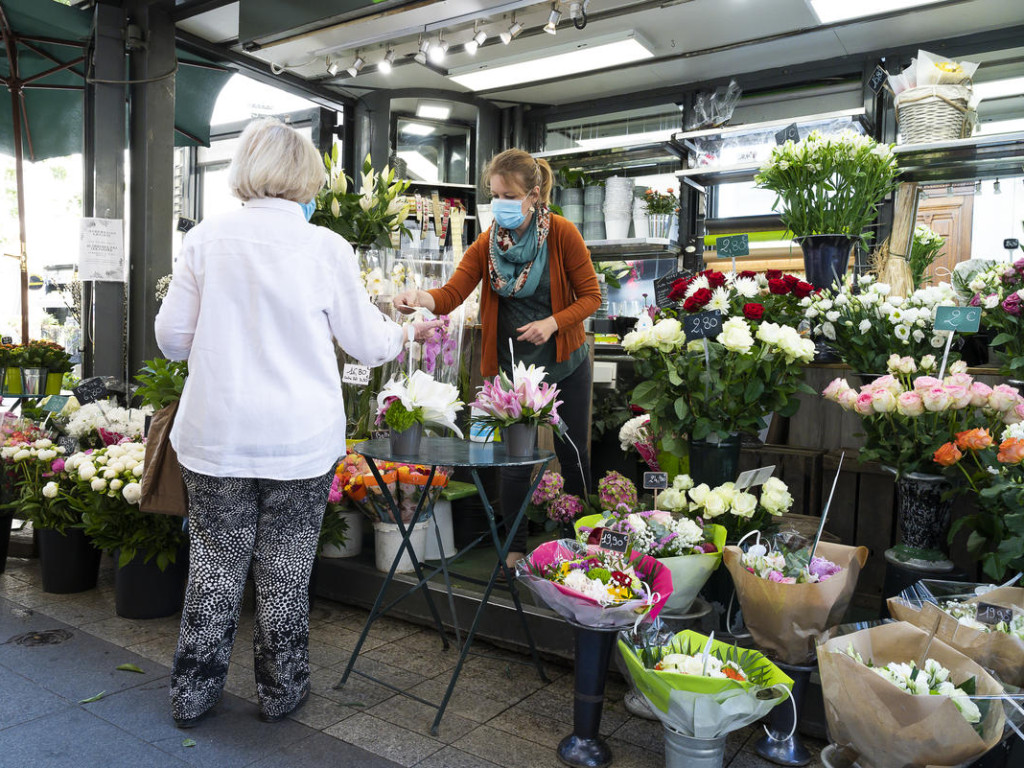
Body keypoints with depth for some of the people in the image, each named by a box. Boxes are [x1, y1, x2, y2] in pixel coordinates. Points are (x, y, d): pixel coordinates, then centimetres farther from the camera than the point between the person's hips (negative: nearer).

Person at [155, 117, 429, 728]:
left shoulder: (205, 240, -1)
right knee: (285, 570, 13)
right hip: (300, 441, -1)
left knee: (215, 566, 15)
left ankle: (194, 694, 29)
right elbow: (367, 343, 1)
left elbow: (171, 338, 5)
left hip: (215, 436, 2)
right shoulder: (326, 247, -7)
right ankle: (282, 691, 29)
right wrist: (403, 334, 23)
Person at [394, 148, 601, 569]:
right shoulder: (487, 243, -6)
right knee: (515, 460, 3)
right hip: (512, 365, 1)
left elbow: (590, 296, -8)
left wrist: (552, 323, -23)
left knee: (572, 453, 10)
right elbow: (452, 293, -16)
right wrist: (423, 298, -37)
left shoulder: (563, 234, -12)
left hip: (565, 363, -1)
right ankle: (515, 547, 24)